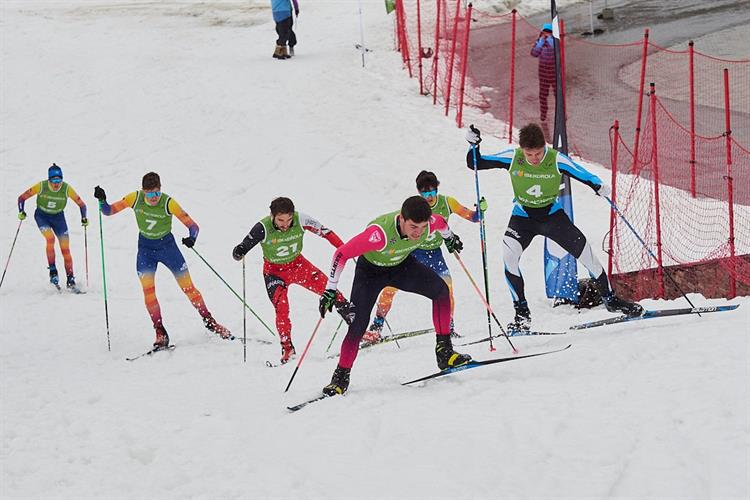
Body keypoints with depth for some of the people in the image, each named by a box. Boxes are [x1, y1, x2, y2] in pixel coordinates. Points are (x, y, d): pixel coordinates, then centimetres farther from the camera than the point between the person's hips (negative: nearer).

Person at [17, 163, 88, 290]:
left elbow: (81, 204, -9)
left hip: (58, 217, 1)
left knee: (65, 248, -7)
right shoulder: (41, 186, -21)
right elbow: (22, 198, -13)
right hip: (42, 216, -1)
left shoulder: (66, 188, -19)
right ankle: (52, 270, -16)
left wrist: (84, 218, -23)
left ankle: (70, 280, 0)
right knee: (50, 238, -28)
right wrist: (21, 212, -27)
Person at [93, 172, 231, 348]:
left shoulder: (169, 203, -23)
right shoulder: (135, 199, -16)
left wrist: (192, 238, -43)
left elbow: (192, 225, -22)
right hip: (145, 248, 2)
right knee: (148, 291, -11)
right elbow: (109, 211, -8)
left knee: (188, 287, 0)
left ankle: (209, 322, 14)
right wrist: (102, 201, -28)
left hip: (167, 245, -2)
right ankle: (160, 333, -4)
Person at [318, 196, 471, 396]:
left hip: (402, 265, 4)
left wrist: (450, 238, 21)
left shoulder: (429, 223, -29)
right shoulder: (379, 233, -43)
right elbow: (342, 254, -34)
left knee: (441, 290, -12)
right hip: (371, 270, -4)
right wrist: (330, 290, -32)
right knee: (357, 325, -13)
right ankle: (341, 377, 4)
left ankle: (444, 351, -3)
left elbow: (441, 222, -1)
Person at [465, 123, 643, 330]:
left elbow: (581, 174, -14)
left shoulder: (556, 160, -20)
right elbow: (475, 164, -12)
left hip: (552, 215, 0)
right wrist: (474, 146, -30)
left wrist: (598, 186, -33)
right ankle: (522, 312, -12)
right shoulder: (512, 158, -18)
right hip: (523, 217, 0)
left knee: (585, 251, -4)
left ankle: (610, 299, 18)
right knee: (509, 256, -25)